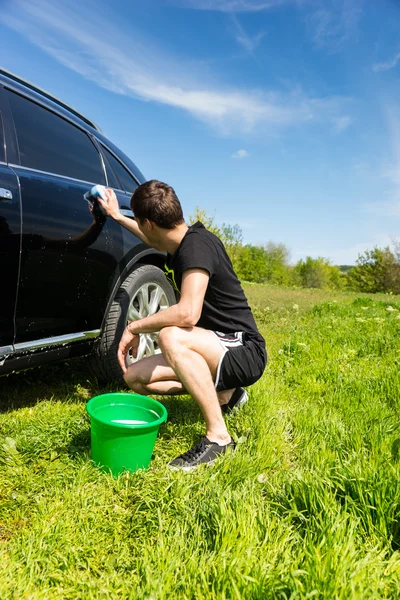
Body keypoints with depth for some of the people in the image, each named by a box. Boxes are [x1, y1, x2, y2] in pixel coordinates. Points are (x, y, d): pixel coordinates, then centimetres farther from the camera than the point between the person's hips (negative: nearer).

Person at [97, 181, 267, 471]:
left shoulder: (196, 245, -22)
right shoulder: (179, 241, 5)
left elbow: (187, 313, -36)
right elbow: (154, 238, 32)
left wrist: (134, 327, -20)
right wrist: (117, 216, 39)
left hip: (245, 352, -9)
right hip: (215, 352, 9)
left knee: (171, 337, -35)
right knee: (134, 376, 1)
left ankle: (218, 437, -22)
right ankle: (224, 394, 14)